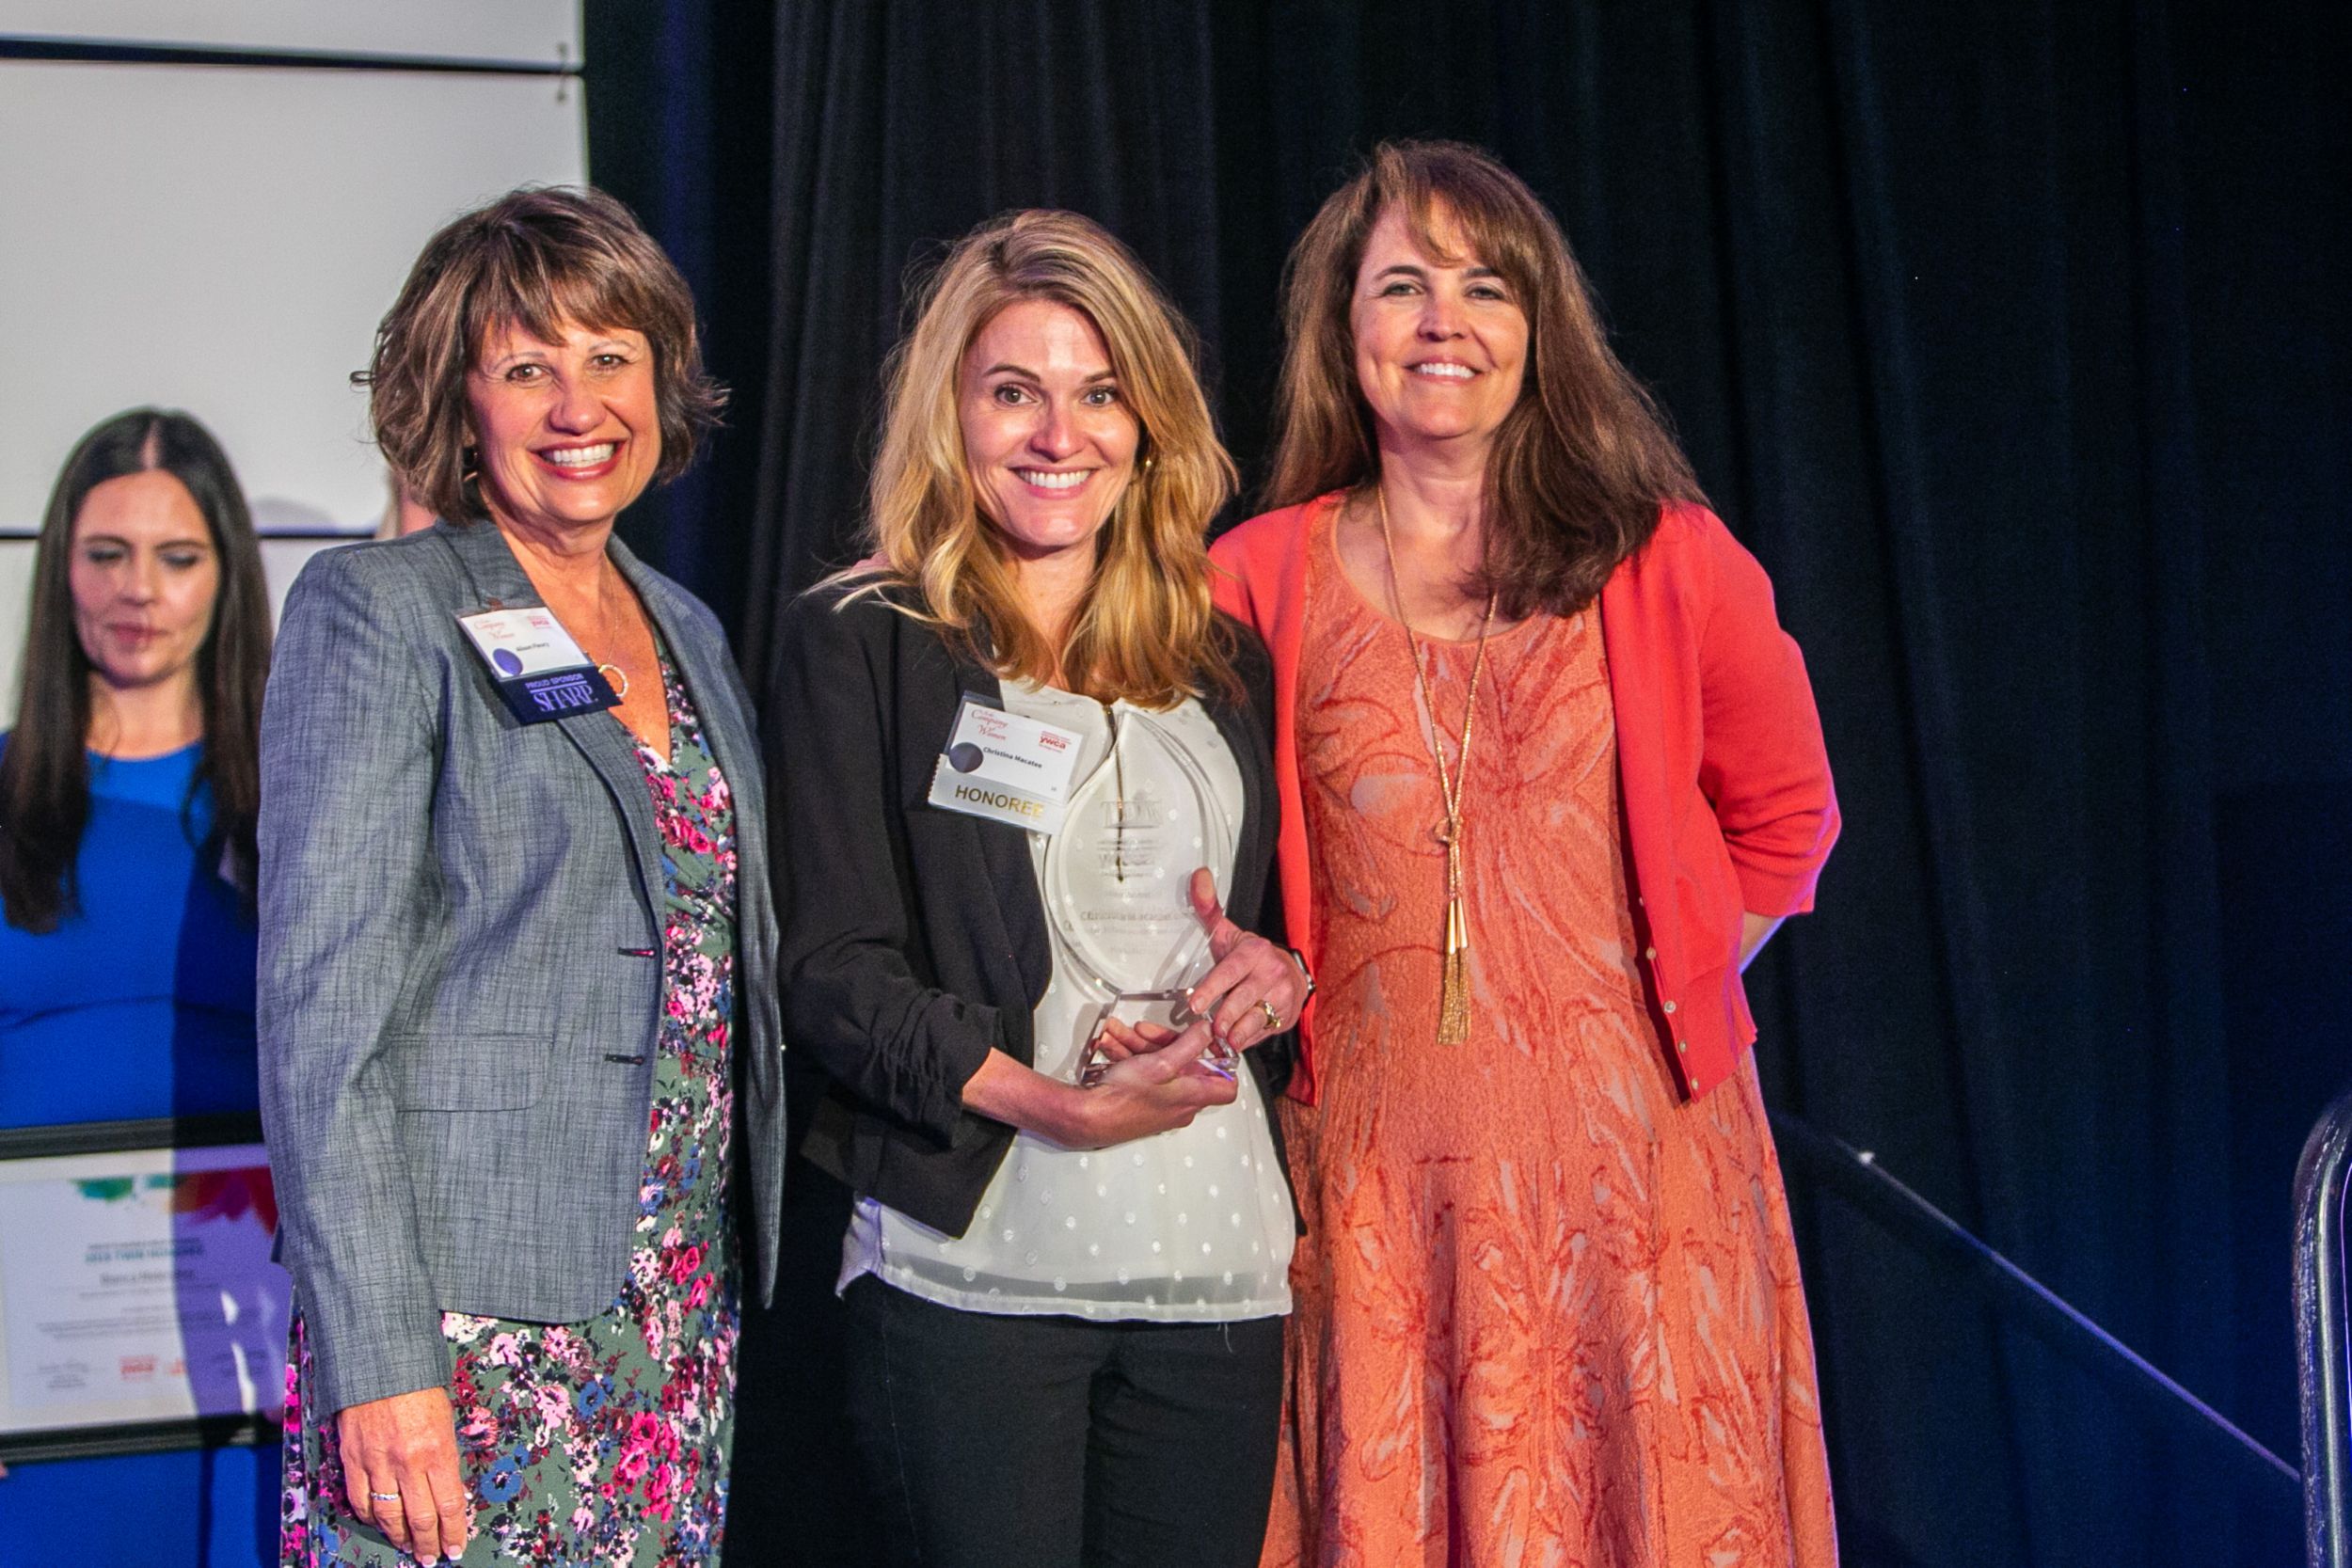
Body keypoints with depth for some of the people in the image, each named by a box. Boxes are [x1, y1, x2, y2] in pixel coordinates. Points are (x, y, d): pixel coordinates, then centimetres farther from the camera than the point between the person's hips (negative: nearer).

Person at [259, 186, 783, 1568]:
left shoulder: (688, 631, 14)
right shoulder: (375, 610, -5)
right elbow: (320, 1009, -12)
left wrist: (735, 1287, 11)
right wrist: (377, 1361, -18)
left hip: (678, 1334, 6)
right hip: (464, 1335, -6)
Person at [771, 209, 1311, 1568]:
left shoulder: (1226, 661, 17)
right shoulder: (862, 642, 3)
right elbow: (836, 969, -4)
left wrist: (1284, 974, 0)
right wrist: (1054, 1103, -17)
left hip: (1217, 1262, 4)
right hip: (974, 1264, -4)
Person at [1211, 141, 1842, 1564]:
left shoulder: (1664, 562, 2)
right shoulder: (1259, 582, 4)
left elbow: (1784, 818, 14)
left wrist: (1672, 980, 6)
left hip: (1635, 1148, 0)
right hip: (1375, 1166, 1)